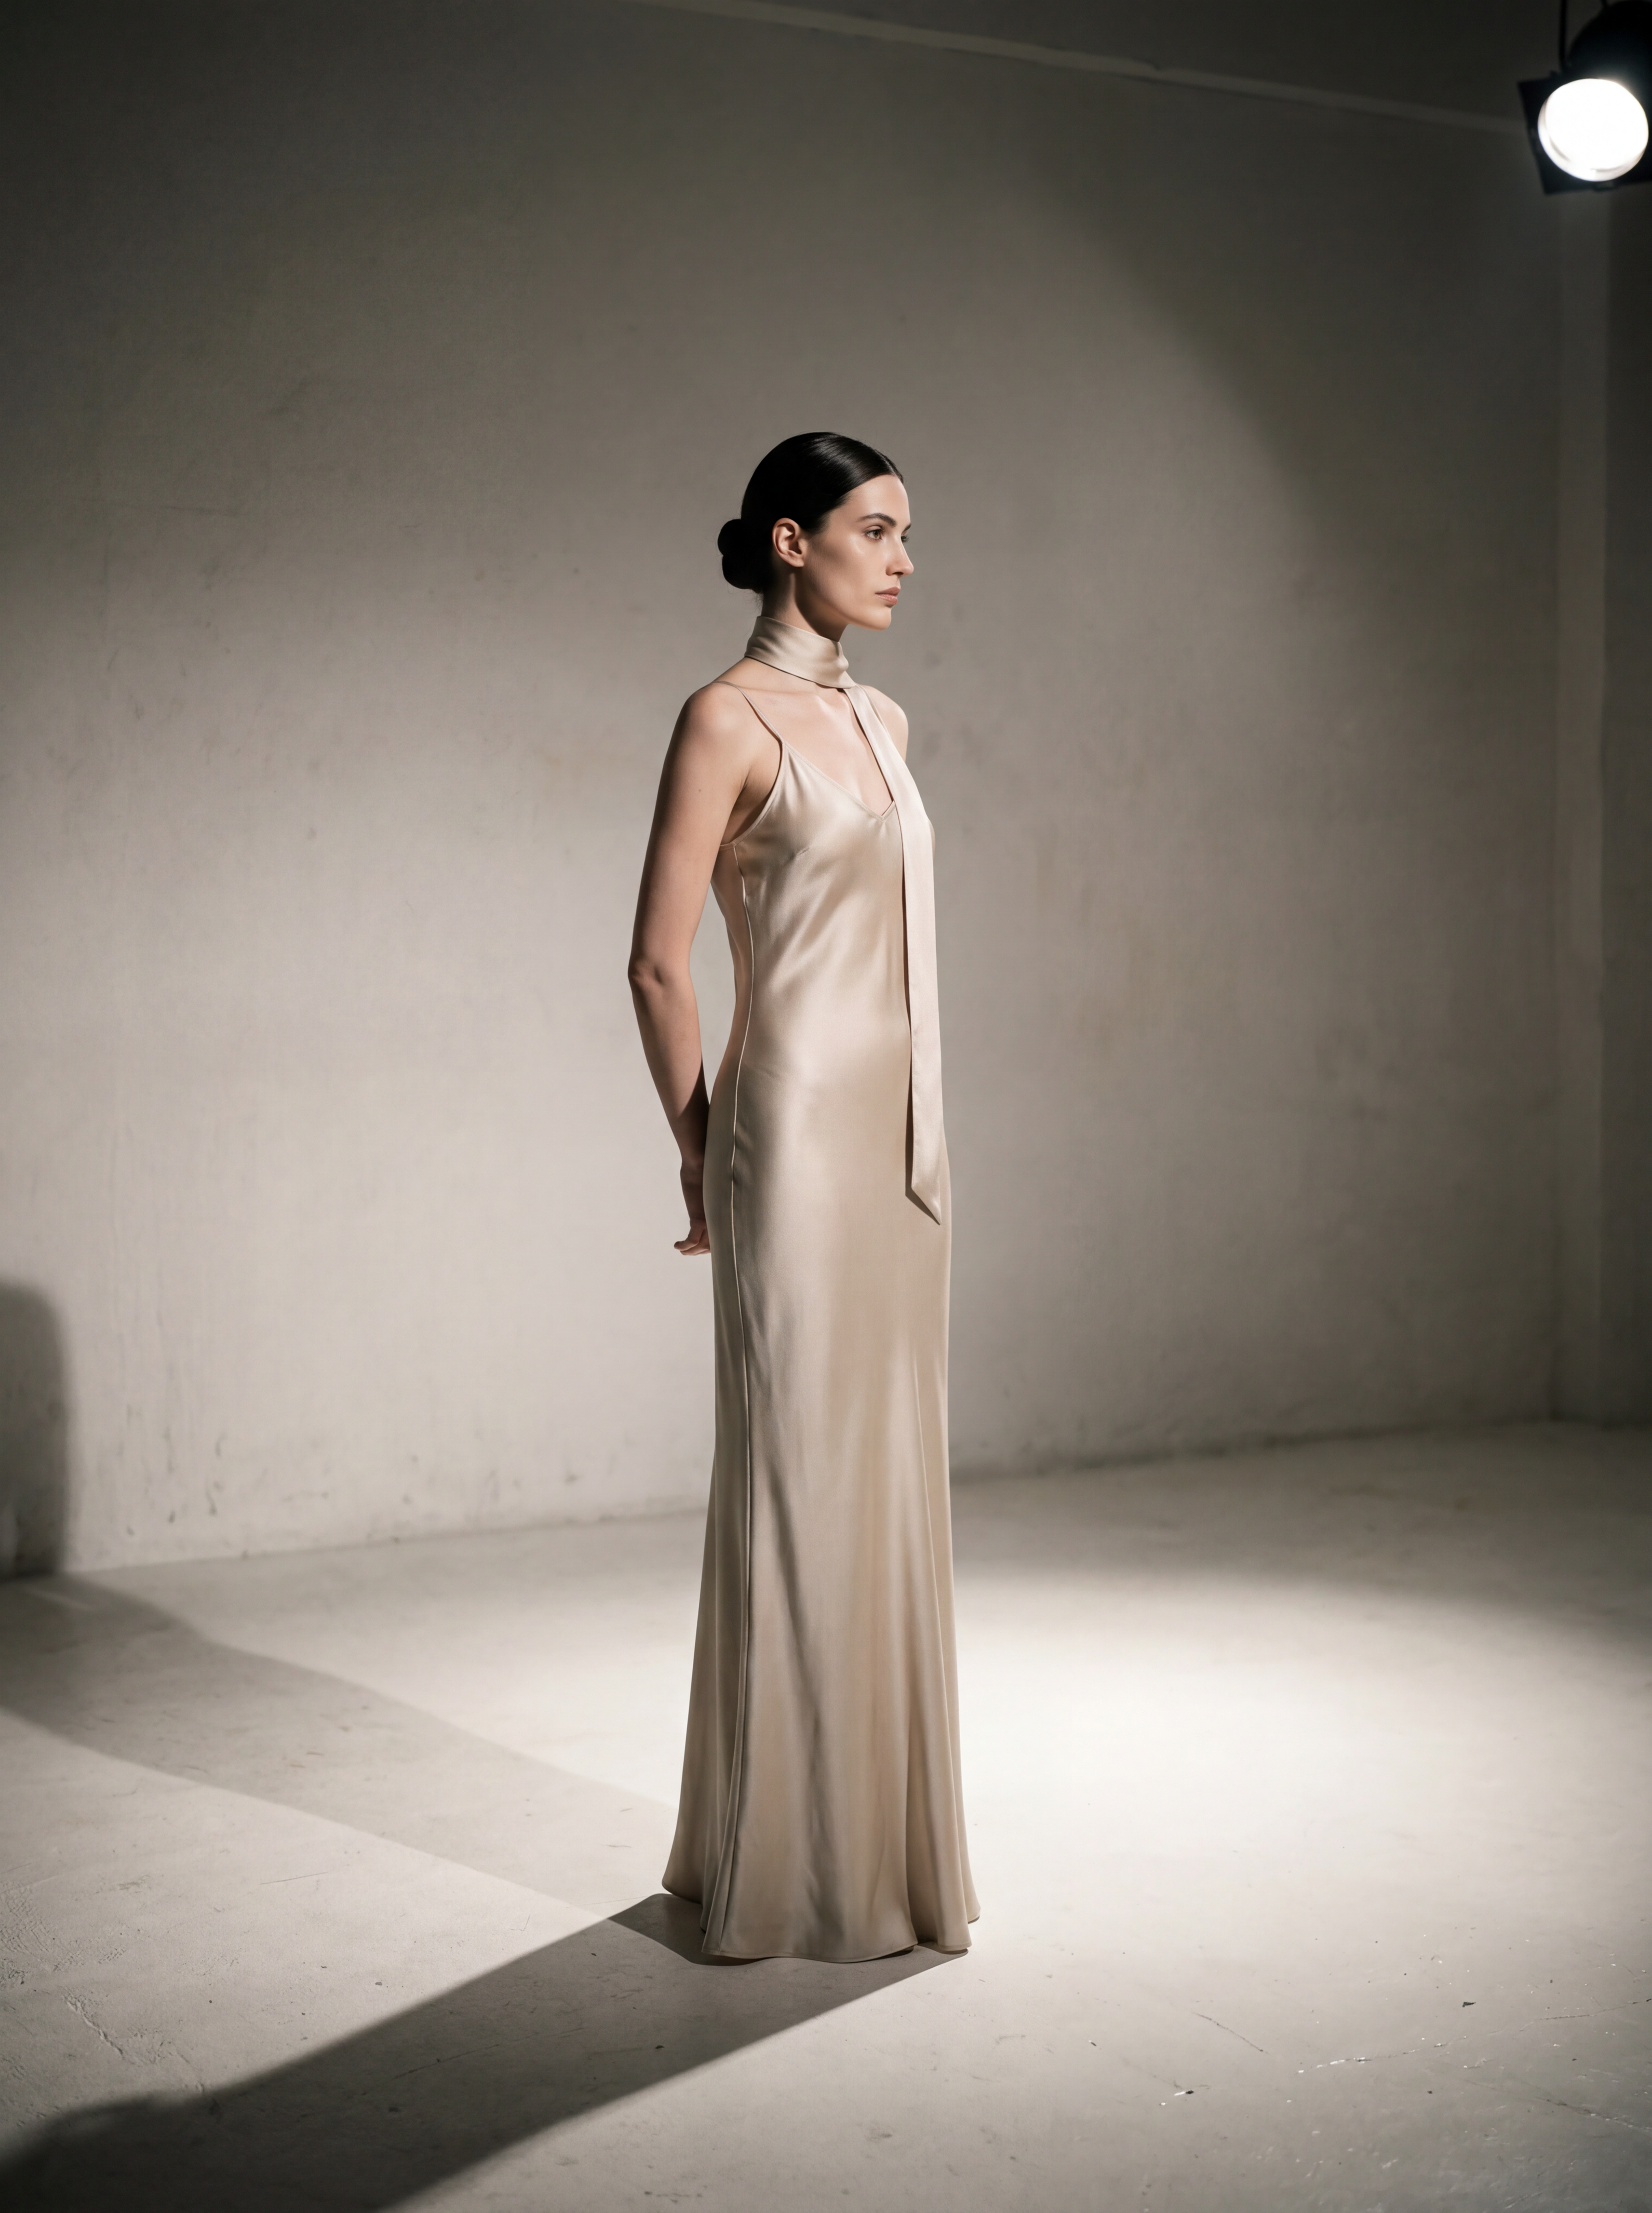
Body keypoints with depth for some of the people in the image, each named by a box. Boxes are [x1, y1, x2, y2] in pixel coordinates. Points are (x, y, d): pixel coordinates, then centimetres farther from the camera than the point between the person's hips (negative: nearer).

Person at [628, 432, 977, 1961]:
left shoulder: (882, 720, 15)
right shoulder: (730, 717, -9)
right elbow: (658, 964, -10)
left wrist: (921, 1141, 18)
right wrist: (706, 1148, 0)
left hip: (901, 1142, 8)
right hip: (799, 1133, -8)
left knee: (889, 1478, 12)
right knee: (803, 1484, -1)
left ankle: (875, 1838, 25)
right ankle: (790, 1866, 12)